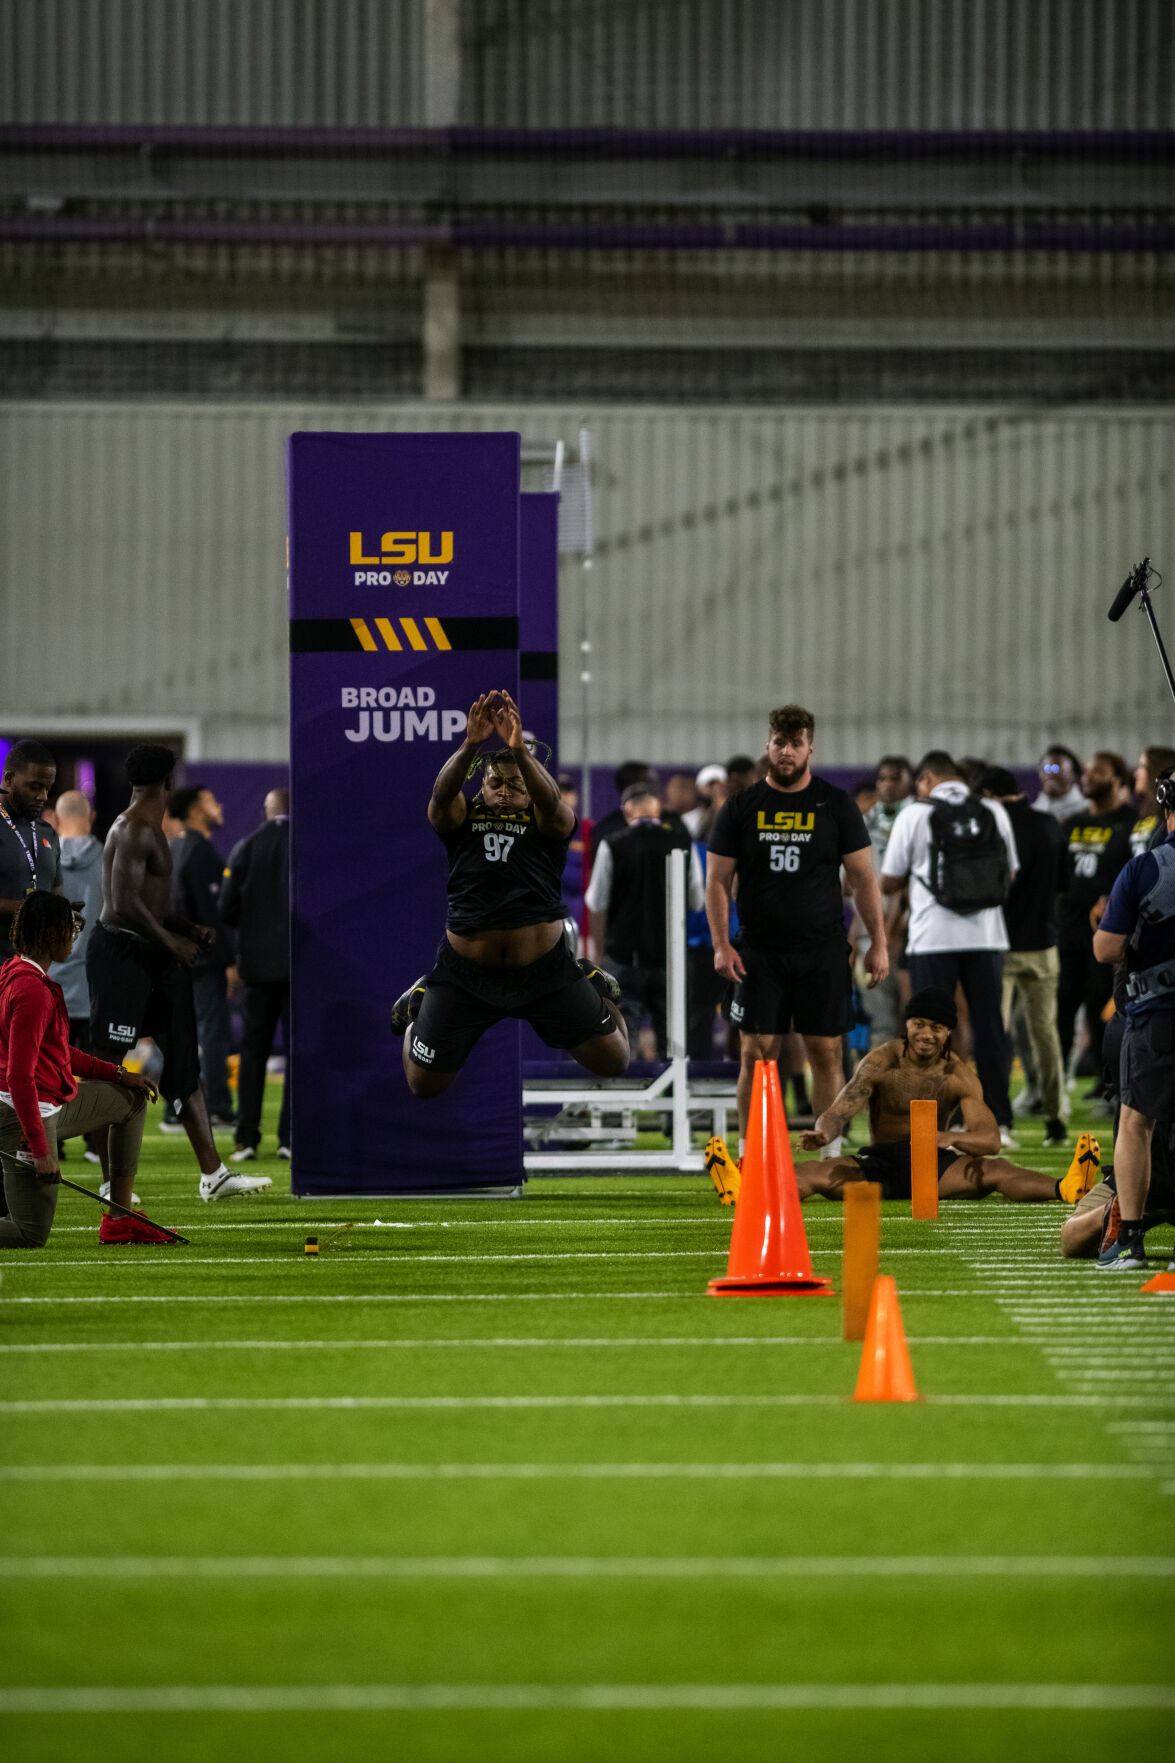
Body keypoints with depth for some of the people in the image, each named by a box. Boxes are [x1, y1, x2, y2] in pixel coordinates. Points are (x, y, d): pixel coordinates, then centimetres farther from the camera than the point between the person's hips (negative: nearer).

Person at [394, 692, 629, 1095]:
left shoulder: (547, 821, 1)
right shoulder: (462, 817, 3)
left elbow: (549, 801, -22)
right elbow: (442, 794, -19)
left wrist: (520, 750, -39)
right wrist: (470, 745, -37)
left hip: (544, 970, 0)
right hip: (466, 971, 0)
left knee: (613, 1062, 6)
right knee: (423, 1084, 5)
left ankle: (593, 985, 38)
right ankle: (419, 1004, 36)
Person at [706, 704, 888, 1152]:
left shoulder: (836, 805, 5)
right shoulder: (742, 806, 5)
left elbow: (863, 878, 7)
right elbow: (717, 880, 6)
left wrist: (878, 944, 2)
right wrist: (721, 944, -4)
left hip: (823, 951, 0)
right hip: (759, 954, 0)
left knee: (826, 1052, 0)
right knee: (756, 1053, -2)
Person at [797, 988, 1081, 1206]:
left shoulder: (959, 1076, -3)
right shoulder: (882, 1063, -4)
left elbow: (990, 1140, -13)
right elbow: (838, 1112, -11)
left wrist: (950, 1138, -37)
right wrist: (823, 1135, -38)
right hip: (880, 1162, 2)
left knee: (995, 1171, -32)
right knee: (807, 1175, -27)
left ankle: (1063, 1190, -55)